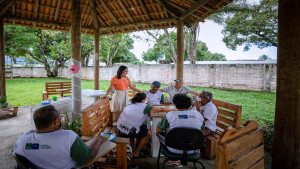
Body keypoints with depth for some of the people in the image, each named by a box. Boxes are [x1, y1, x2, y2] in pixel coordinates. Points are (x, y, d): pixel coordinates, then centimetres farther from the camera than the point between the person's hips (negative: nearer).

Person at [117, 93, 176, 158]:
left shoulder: (130, 104, 10)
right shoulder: (144, 106, -10)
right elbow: (161, 109, -7)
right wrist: (173, 109, 5)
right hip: (128, 132, -8)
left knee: (143, 128, 22)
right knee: (149, 133, 11)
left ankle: (137, 148, 32)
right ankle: (136, 152, 20)